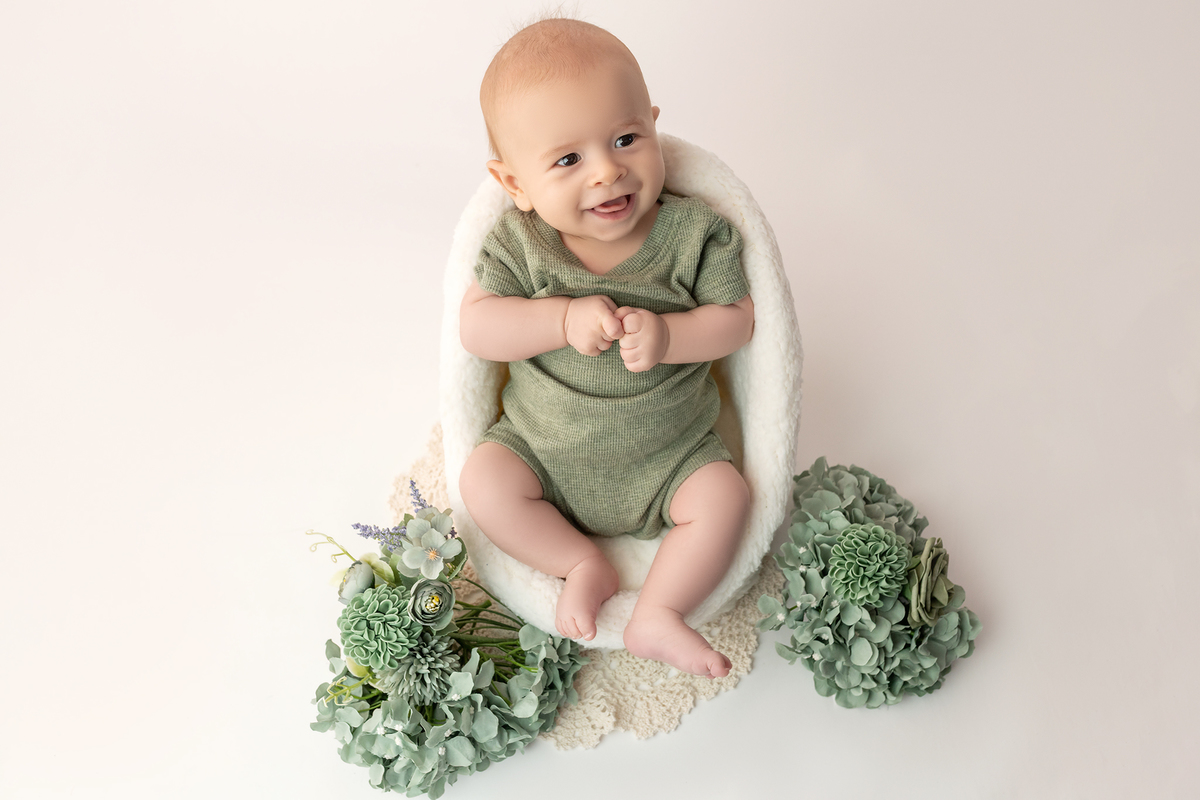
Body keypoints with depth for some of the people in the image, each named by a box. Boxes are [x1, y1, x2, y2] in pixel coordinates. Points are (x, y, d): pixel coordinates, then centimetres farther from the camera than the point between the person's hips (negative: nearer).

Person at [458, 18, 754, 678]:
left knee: (725, 497, -20)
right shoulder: (520, 245, -13)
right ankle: (584, 566, -3)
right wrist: (566, 319, -31)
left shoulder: (694, 233, -14)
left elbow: (736, 320, -11)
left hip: (668, 455, 0)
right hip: (544, 446, 1)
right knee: (483, 480, -18)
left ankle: (655, 617, -7)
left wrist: (664, 336, -31)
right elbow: (476, 328, -18)